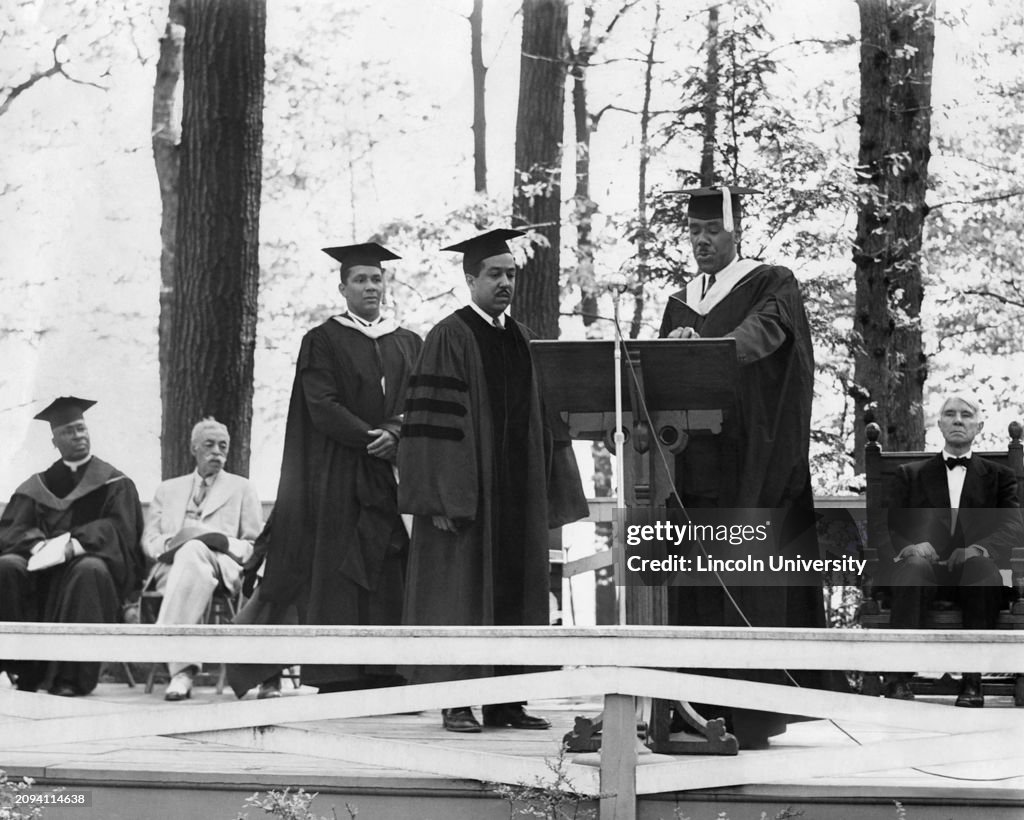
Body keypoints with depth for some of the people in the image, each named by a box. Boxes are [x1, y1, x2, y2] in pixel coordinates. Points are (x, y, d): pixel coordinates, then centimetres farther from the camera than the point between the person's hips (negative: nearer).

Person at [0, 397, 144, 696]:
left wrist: (76, 544, -23)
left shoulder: (114, 483, 10)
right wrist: (37, 544, -17)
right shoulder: (38, 485, 18)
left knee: (89, 570, -39)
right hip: (42, 563, 3)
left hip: (92, 559, -3)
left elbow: (118, 528, -5)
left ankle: (71, 675, -36)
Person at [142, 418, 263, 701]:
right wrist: (169, 543, -6)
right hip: (172, 564, 1)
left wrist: (225, 544, -8)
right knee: (188, 552, -40)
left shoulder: (242, 488, 25)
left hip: (222, 566, -1)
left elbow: (255, 544, 15)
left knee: (194, 551, -40)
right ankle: (182, 666, -52)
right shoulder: (168, 489, 30)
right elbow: (149, 539, 19)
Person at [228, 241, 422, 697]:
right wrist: (371, 439, -15)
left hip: (395, 474, 4)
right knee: (340, 574, -7)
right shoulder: (324, 341, 5)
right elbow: (322, 406, -6)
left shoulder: (409, 344, 16)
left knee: (394, 577, -3)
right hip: (340, 477, -3)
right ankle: (338, 684, -7)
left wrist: (394, 433, -15)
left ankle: (389, 679, -2)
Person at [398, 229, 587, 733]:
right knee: (462, 589, -4)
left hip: (518, 494, 7)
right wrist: (443, 498, -19)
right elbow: (434, 420, -12)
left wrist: (547, 492, 11)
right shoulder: (449, 339, -6)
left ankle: (506, 701, 10)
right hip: (468, 492, -7)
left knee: (516, 592, 6)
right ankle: (456, 704, 0)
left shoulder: (520, 340, 15)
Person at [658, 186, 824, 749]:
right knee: (694, 589, 1)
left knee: (750, 588, -8)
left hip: (750, 465, -5)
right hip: (694, 465, 5)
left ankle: (750, 717, -7)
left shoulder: (772, 286, 2)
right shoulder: (679, 304, 20)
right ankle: (700, 712, 3)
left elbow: (762, 333, -17)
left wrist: (704, 349, -35)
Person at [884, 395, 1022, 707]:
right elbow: (889, 526, 9)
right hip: (927, 565, 0)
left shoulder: (999, 476, 22)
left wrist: (980, 548, -18)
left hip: (972, 568, 0)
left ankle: (972, 681, -39)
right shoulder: (909, 475, 23)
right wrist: (910, 546, -16)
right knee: (914, 566, -37)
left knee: (982, 568, -37)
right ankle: (898, 678, -41)